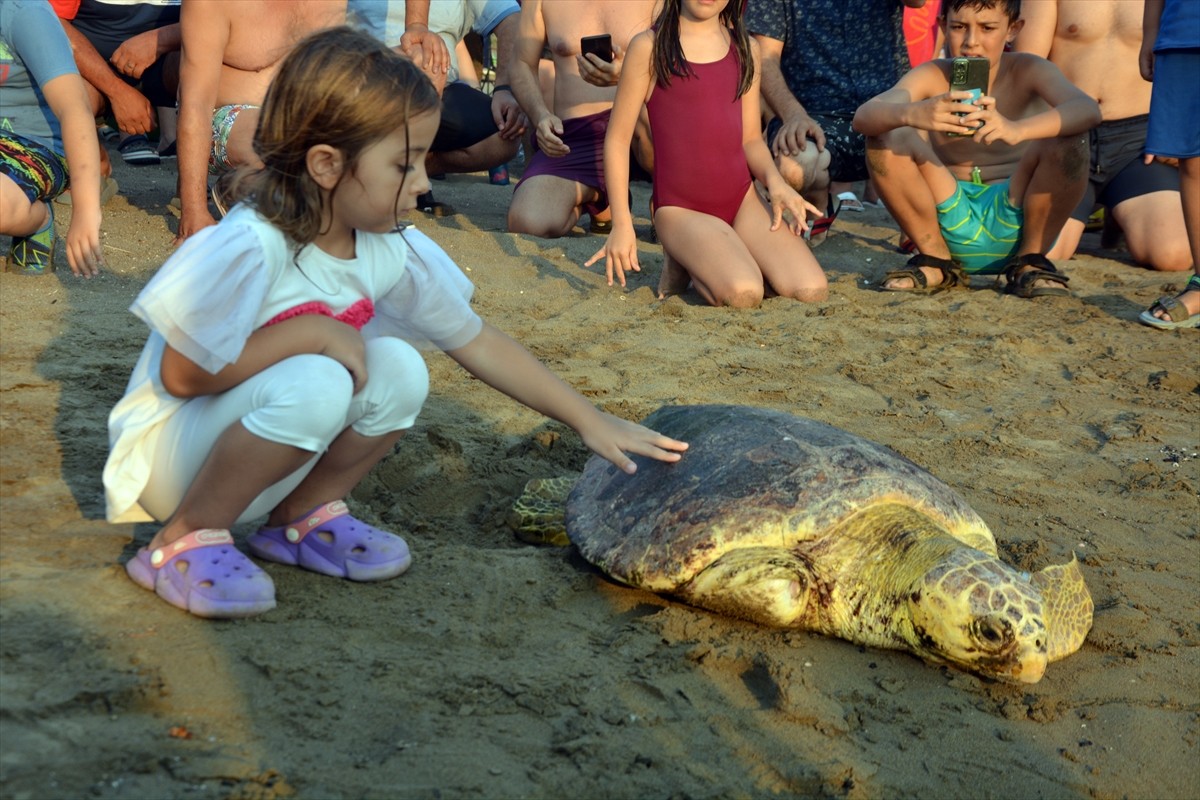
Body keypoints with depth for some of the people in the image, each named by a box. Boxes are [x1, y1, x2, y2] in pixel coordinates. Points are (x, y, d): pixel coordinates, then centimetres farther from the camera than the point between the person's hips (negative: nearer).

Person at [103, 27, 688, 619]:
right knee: (315, 384, -34)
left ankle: (300, 516, 4)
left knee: (399, 370, -17)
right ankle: (185, 540, -13)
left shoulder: (389, 254, -8)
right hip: (170, 456, -6)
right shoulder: (251, 248, -28)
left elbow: (478, 343, 2)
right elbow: (182, 375, -24)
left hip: (265, 458, 6)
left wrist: (590, 420, 1)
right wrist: (312, 331, -25)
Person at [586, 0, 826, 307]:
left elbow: (751, 139, 14)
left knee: (812, 291, -17)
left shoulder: (746, 50, 12)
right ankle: (681, 262, 3)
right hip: (681, 209, -5)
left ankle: (724, 260, 9)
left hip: (743, 200, 5)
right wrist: (622, 224, -7)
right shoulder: (649, 47, -3)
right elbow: (618, 138, -1)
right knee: (742, 294, -29)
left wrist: (775, 181, -8)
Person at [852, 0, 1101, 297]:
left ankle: (1031, 260, -4)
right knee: (888, 136, -18)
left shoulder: (1027, 70, -5)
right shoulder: (931, 76, -3)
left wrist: (1017, 130, -45)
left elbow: (1088, 109, -25)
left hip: (1015, 224, -1)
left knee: (1068, 140, -24)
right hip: (952, 223, 1)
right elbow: (863, 117, -20)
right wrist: (912, 114, -44)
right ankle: (935, 260, -1)